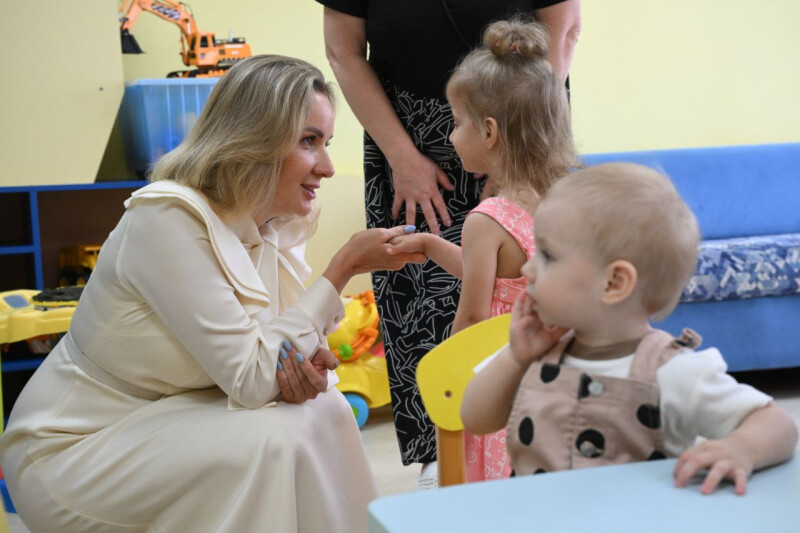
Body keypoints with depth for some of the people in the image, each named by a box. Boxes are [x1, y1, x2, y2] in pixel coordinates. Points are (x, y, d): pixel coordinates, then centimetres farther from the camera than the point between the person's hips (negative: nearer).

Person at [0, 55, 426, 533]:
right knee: (269, 440, -24)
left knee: (322, 410, -12)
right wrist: (344, 268, -23)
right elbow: (249, 378, -26)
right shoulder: (167, 219, -24)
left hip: (155, 424, 7)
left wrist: (308, 363, -20)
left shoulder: (280, 226, 0)